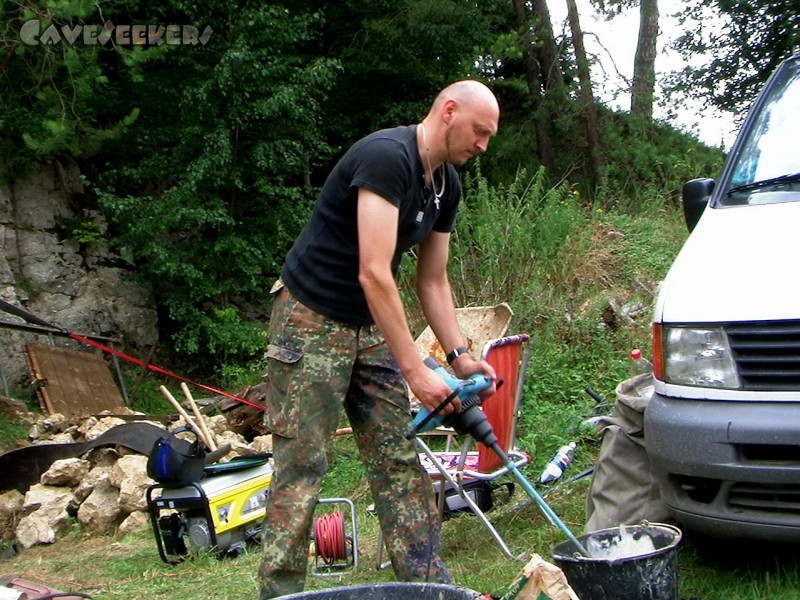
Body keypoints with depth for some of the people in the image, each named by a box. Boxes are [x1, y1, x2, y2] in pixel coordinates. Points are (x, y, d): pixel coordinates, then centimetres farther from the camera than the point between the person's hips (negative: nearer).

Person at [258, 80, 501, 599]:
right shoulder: (387, 156, -22)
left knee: (401, 461, 6)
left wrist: (460, 355, 1)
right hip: (312, 323, -8)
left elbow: (433, 281, 12)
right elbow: (374, 273, -29)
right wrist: (415, 370, -27)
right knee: (301, 469, -6)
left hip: (371, 328, 9)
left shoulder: (447, 185, 7)